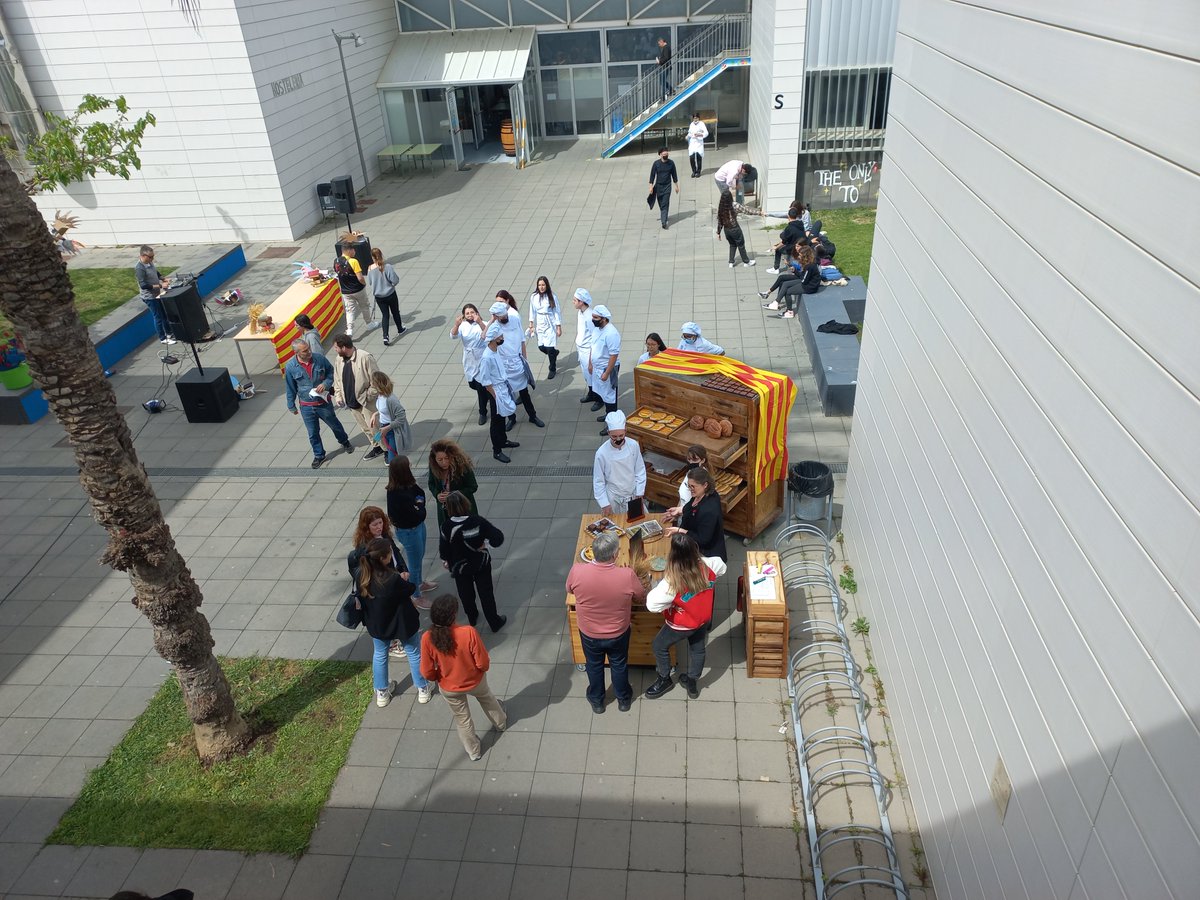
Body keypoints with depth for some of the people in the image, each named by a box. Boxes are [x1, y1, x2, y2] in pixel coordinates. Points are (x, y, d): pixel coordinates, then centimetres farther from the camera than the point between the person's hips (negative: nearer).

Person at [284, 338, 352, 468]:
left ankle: (344, 442, 50)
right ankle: (319, 455, 35)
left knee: (334, 424, 22)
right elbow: (290, 389, -3)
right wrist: (291, 406, 4)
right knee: (313, 433, 13)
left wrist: (326, 383, -18)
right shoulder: (290, 367, -16)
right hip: (306, 406, 0)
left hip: (324, 402, 1)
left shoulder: (319, 358, -15)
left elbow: (331, 372, 2)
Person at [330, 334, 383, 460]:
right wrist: (338, 396, 4)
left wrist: (367, 396, -17)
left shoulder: (365, 358, -23)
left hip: (367, 402, -6)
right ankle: (376, 445, 37)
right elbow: (337, 379, 13)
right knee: (365, 427, 19)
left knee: (374, 426, 4)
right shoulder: (338, 359, -1)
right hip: (351, 402, 6)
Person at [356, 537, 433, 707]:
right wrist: (404, 579, 2)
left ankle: (382, 693, 45)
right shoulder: (393, 579, -38)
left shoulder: (361, 575, -21)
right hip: (402, 623, -4)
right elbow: (410, 590, -19)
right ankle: (423, 689, 39)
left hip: (376, 624, 5)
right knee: (414, 654, 21)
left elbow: (361, 599, -3)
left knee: (380, 655, 28)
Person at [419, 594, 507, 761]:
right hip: (475, 681, -1)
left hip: (449, 689, 1)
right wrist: (483, 668, 2)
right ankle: (500, 722, 63)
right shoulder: (468, 632, -34)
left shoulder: (427, 638, -29)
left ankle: (474, 751, 51)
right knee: (487, 698, 35)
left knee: (462, 719, 28)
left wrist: (438, 677, 6)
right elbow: (483, 663, -23)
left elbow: (427, 672, -17)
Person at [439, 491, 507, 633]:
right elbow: (498, 537, -25)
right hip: (481, 563, 0)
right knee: (486, 593, 16)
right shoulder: (477, 520, -25)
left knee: (466, 594, 24)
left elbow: (443, 549, -11)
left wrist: (445, 560, 10)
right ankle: (495, 623, 29)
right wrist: (485, 542, -5)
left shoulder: (446, 526, -24)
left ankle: (472, 618, 46)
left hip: (459, 567, 1)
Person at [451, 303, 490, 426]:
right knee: (472, 385, 18)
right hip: (469, 362, 4)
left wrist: (479, 322, -49)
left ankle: (483, 412, 14)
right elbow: (453, 336, -19)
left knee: (481, 387, -3)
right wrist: (456, 324, -38)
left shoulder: (482, 324, -11)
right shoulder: (462, 326, -2)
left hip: (482, 361, -4)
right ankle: (486, 393, 51)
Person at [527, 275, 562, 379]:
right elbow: (532, 312, 6)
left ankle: (553, 369, 16)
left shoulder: (552, 296, -12)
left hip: (550, 325, -3)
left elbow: (557, 312, -6)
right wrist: (531, 326, 6)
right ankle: (555, 353, 40)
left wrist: (559, 327, -6)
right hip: (540, 325, 4)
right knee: (541, 346, 6)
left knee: (550, 348, -3)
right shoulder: (533, 297, -4)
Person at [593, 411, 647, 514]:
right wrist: (604, 504, -10)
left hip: (632, 494, 2)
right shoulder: (602, 453, -22)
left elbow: (640, 471, -2)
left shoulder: (634, 445, -16)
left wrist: (639, 494, -2)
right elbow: (598, 481, -11)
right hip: (613, 498, -2)